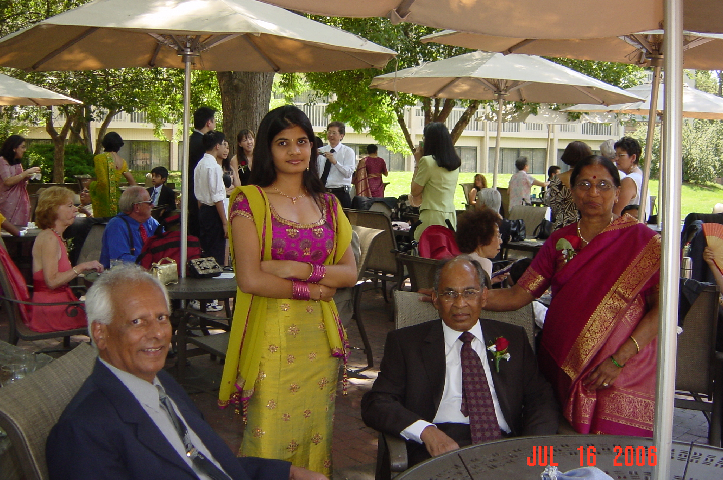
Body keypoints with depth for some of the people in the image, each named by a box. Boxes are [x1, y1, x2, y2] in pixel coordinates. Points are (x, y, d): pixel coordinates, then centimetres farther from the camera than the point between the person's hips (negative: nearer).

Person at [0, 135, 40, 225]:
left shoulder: (17, 163, 17)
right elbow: (8, 181, -18)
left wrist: (27, 177, 7)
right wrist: (27, 172, -16)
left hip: (21, 202, 8)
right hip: (9, 203, -8)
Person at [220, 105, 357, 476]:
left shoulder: (327, 205, 11)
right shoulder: (249, 201, -3)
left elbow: (350, 273, 5)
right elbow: (251, 279, -11)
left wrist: (300, 269, -10)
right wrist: (312, 289, -5)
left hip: (319, 334, 4)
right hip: (270, 334, -4)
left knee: (315, 432, 9)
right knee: (270, 436, -1)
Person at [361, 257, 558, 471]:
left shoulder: (513, 338, 20)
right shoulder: (406, 342, 13)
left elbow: (541, 399, 15)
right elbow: (375, 404, 4)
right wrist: (426, 431, -16)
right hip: (437, 452, -1)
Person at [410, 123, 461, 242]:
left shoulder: (427, 161, -9)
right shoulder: (455, 163, 12)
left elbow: (415, 191, -1)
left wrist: (417, 162, 5)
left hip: (433, 216, -7)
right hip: (451, 215, 7)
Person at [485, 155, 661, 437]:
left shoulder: (642, 241, -2)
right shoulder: (559, 242, 9)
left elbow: (661, 308, -7)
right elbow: (517, 296, 5)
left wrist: (618, 359, -16)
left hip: (623, 374, -3)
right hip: (566, 368, 3)